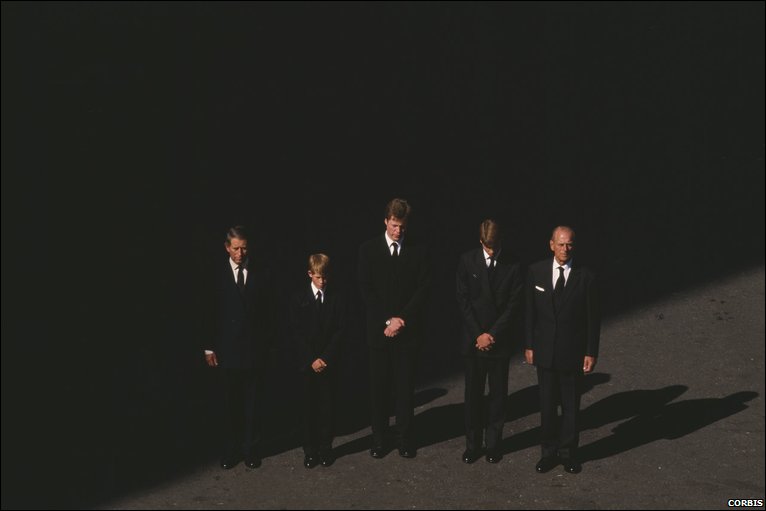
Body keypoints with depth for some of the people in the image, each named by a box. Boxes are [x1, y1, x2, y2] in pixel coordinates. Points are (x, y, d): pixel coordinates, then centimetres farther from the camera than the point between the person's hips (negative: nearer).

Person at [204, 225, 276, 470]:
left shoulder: (261, 274, 2)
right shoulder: (217, 274, -2)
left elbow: (269, 313, 4)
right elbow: (211, 313, 1)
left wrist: (267, 343, -1)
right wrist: (210, 348, 0)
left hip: (254, 350, 1)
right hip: (227, 349, -1)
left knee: (253, 403, 7)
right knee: (230, 404, 6)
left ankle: (251, 449, 18)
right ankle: (229, 450, 16)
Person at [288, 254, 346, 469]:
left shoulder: (337, 298, 2)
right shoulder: (299, 298, 1)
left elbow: (340, 330, -1)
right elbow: (296, 332, -2)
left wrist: (325, 358, -10)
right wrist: (311, 359, -9)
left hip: (329, 361, 0)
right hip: (307, 361, 0)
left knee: (327, 405, 3)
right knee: (309, 405, 2)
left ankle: (326, 449, 12)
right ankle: (310, 450, 9)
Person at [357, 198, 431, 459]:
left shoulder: (419, 251, 3)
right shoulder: (369, 249, 2)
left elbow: (423, 290, -1)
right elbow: (366, 290, -2)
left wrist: (402, 319, -11)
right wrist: (387, 321, -10)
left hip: (408, 330, 0)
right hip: (378, 330, 0)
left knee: (405, 386, 3)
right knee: (379, 386, 4)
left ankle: (406, 439, 12)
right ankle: (379, 439, 13)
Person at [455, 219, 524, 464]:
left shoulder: (513, 266, -4)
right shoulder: (468, 261, -1)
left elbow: (514, 305, -5)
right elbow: (463, 300, -2)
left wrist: (492, 334, -11)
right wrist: (478, 334, -7)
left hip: (500, 340, 0)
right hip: (473, 339, 1)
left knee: (498, 394, 7)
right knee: (473, 393, 6)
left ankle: (493, 444, 18)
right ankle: (472, 444, 17)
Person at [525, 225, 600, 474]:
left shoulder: (585, 277, -8)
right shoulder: (536, 271, -2)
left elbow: (593, 318, -4)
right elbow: (530, 312, 3)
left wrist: (591, 353, -5)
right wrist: (529, 345, 2)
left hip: (573, 352, -1)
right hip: (545, 350, 1)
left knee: (571, 405, 9)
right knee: (547, 404, 10)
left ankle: (568, 452, 23)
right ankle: (549, 451, 24)